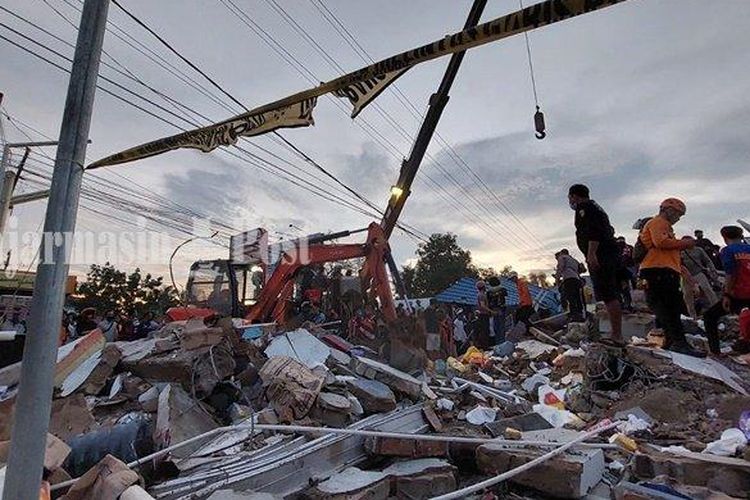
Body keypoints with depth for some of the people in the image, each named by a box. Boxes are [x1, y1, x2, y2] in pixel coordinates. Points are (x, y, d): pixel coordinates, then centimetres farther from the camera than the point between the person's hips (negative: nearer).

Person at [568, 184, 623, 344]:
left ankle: (616, 335, -15)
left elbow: (594, 230, -18)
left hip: (599, 256, -11)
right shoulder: (595, 207, 28)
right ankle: (617, 335, 13)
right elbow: (609, 230, 28)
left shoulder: (584, 207, -2)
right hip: (610, 255, 11)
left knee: (608, 295, -13)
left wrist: (591, 253, -26)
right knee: (611, 295, 10)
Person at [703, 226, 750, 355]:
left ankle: (715, 350, 0)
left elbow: (730, 275, -13)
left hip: (739, 295, -6)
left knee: (709, 316, 6)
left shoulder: (728, 250, -4)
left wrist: (727, 295, -12)